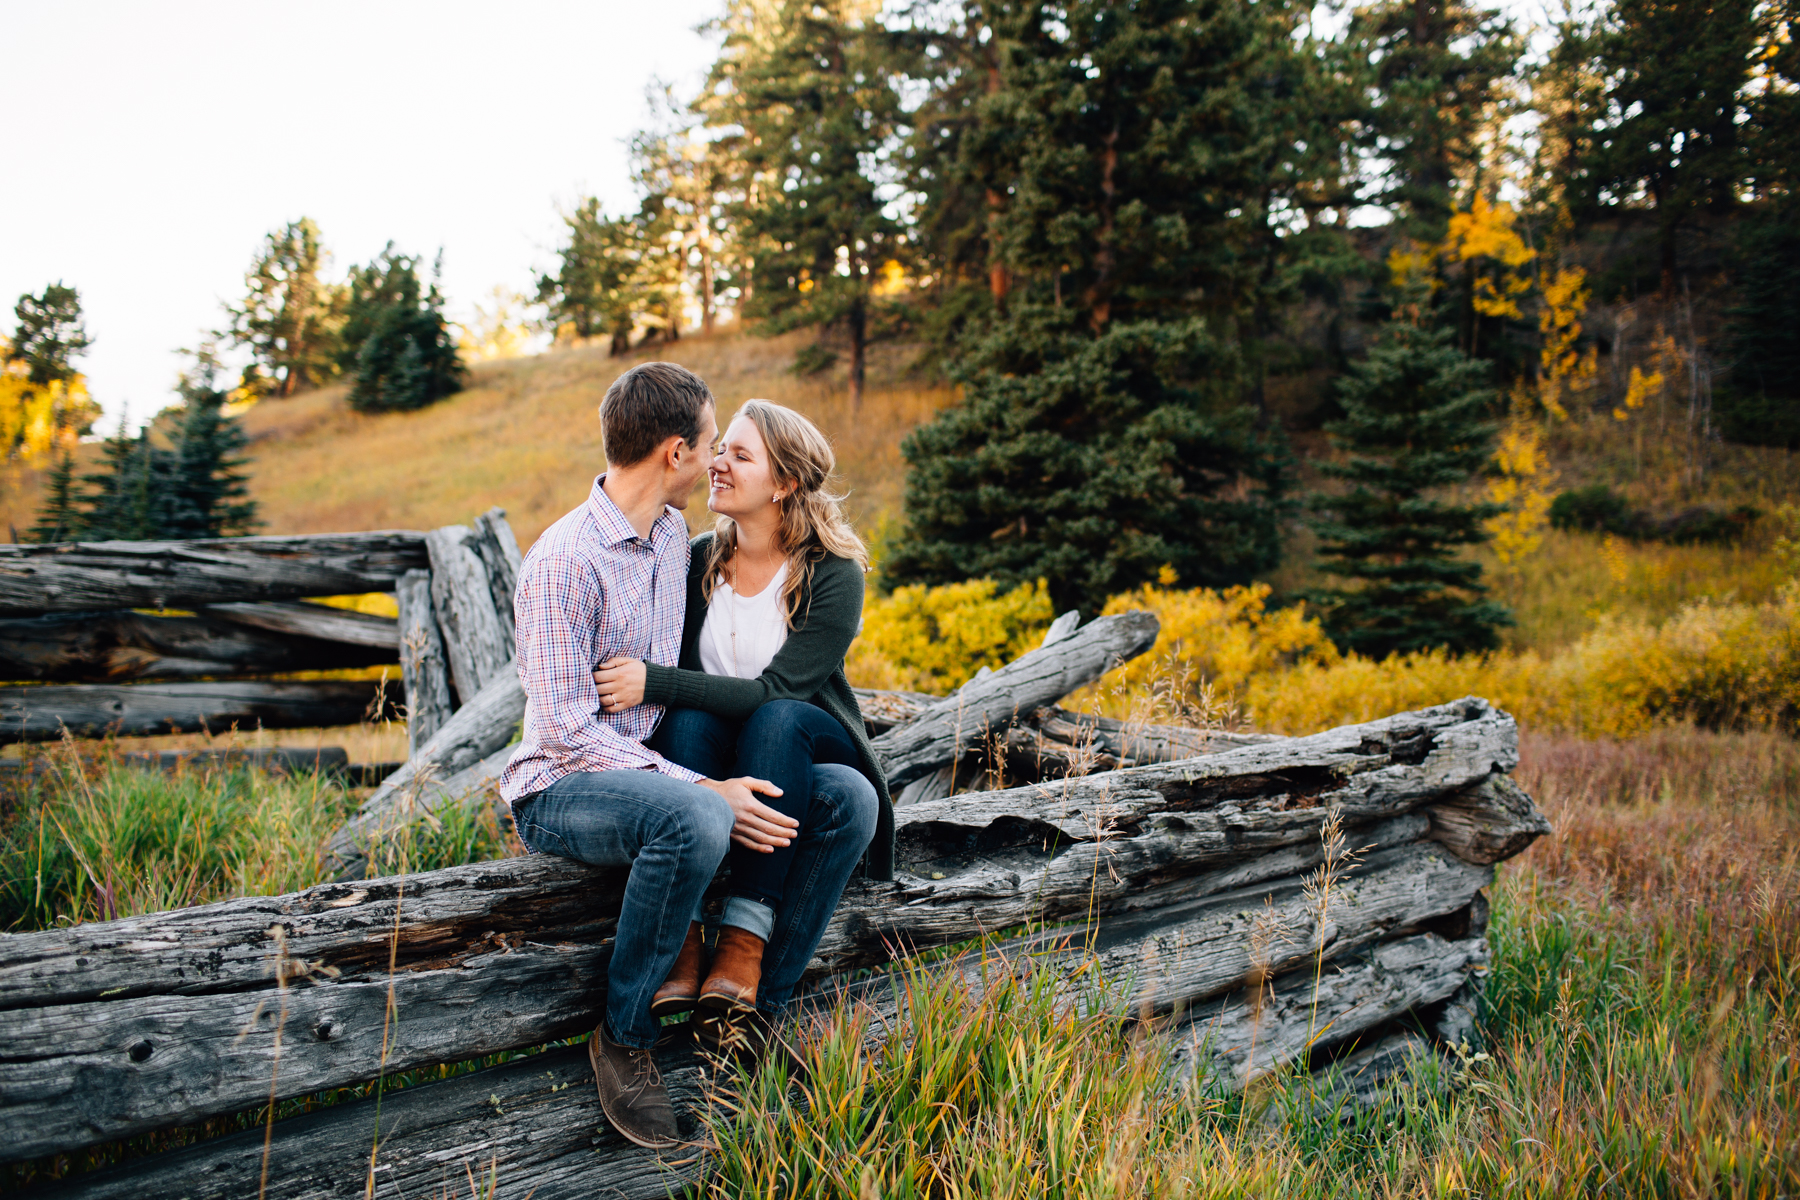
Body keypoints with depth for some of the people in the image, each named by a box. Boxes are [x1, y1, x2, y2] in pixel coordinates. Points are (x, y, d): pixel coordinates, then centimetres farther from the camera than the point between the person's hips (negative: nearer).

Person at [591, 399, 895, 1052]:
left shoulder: (834, 576, -13)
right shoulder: (700, 559, 1)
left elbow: (773, 692, -22)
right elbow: (672, 670, 4)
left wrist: (654, 683, -29)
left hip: (805, 755, -2)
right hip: (714, 765, 2)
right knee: (686, 720, -31)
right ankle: (683, 948, -35)